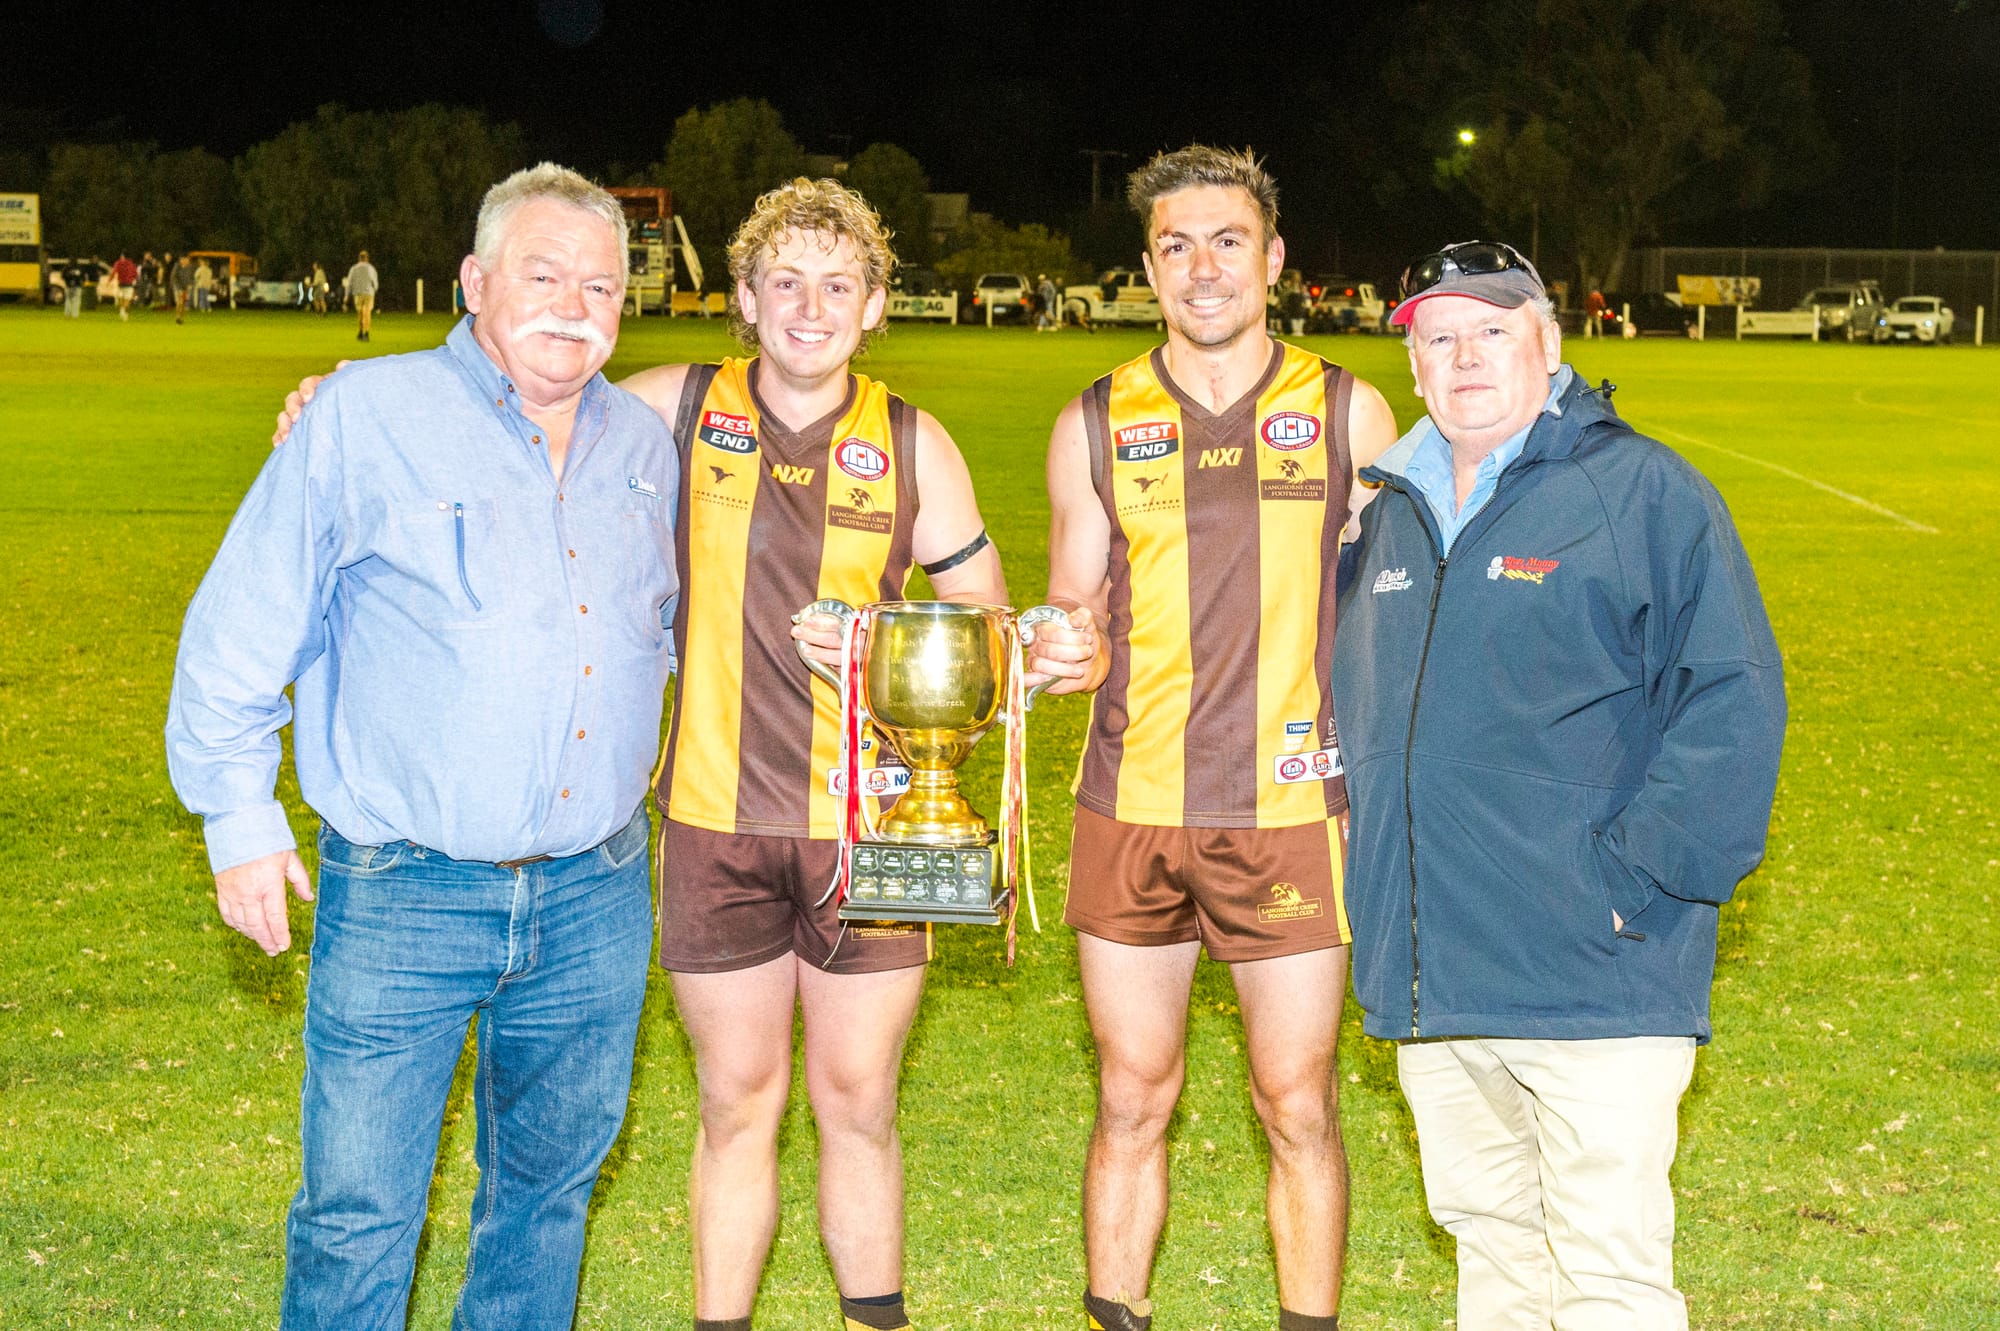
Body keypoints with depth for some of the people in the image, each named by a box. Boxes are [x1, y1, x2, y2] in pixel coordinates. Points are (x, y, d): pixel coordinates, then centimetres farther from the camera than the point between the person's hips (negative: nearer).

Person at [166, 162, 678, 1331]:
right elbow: (242, 624, -3)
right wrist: (239, 816, -3)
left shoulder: (644, 444, 8)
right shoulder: (366, 417, -7)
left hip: (595, 895, 5)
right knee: (359, 1210, 0)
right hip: (404, 894, -4)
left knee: (550, 1184, 17)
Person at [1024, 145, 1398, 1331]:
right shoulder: (1096, 426, 6)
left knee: (1298, 1108, 6)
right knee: (1132, 1101, 9)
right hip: (1131, 811, 1)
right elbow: (1074, 608, 12)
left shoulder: (1349, 414, 3)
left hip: (1291, 812, -1)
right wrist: (1070, 653, -12)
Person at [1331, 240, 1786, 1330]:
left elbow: (1733, 701, -11)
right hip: (1430, 970, 6)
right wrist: (1375, 890, 16)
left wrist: (1638, 879, -16)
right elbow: (1354, 704, 27)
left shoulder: (1644, 492, -5)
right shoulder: (1392, 515, 15)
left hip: (1592, 967, -6)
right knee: (1487, 1231, 18)